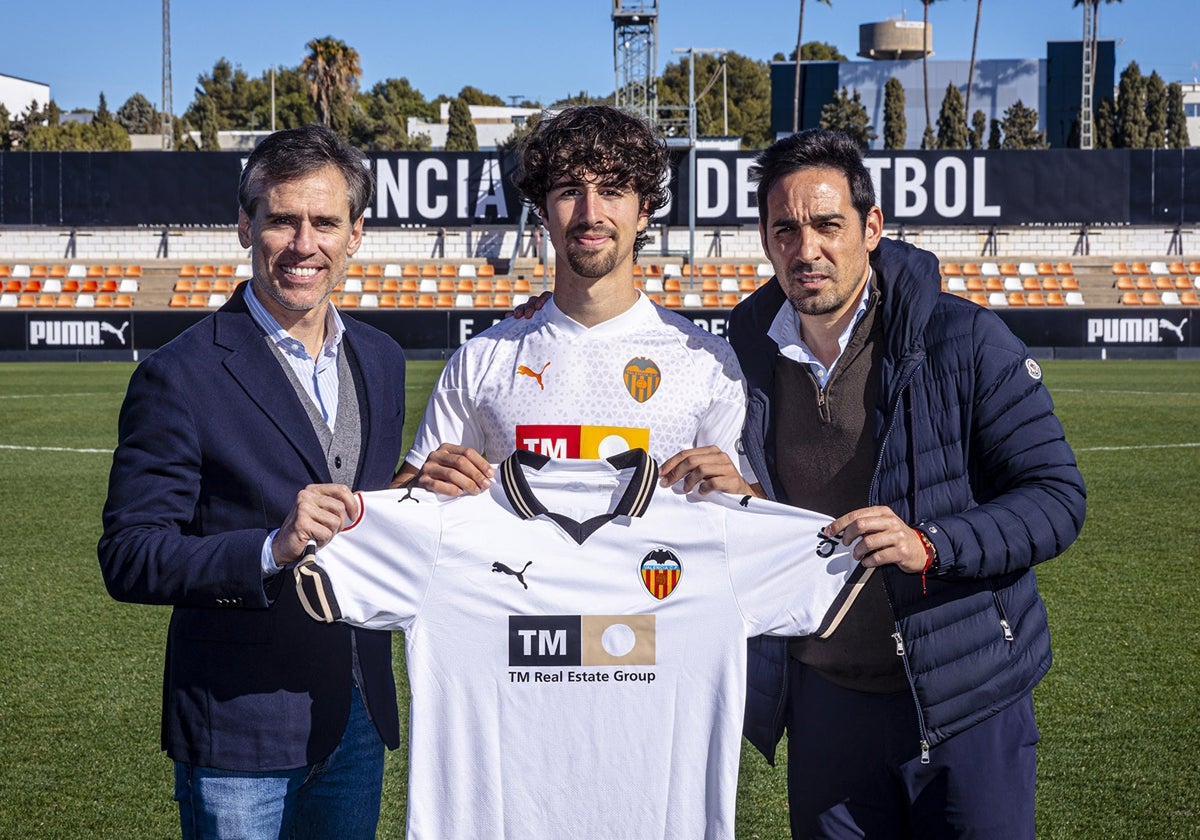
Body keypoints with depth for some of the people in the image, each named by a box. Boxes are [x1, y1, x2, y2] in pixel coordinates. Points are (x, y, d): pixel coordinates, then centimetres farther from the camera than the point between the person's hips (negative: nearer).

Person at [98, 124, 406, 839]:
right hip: (241, 727, -6)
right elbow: (129, 559, -15)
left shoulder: (381, 359, 8)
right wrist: (271, 549, -28)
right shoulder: (181, 376, -12)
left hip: (360, 719, 6)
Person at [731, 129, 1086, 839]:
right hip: (822, 699, 4)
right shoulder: (746, 352, 2)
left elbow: (1058, 497, -11)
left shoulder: (964, 340, -11)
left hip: (963, 701, -3)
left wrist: (931, 545, -25)